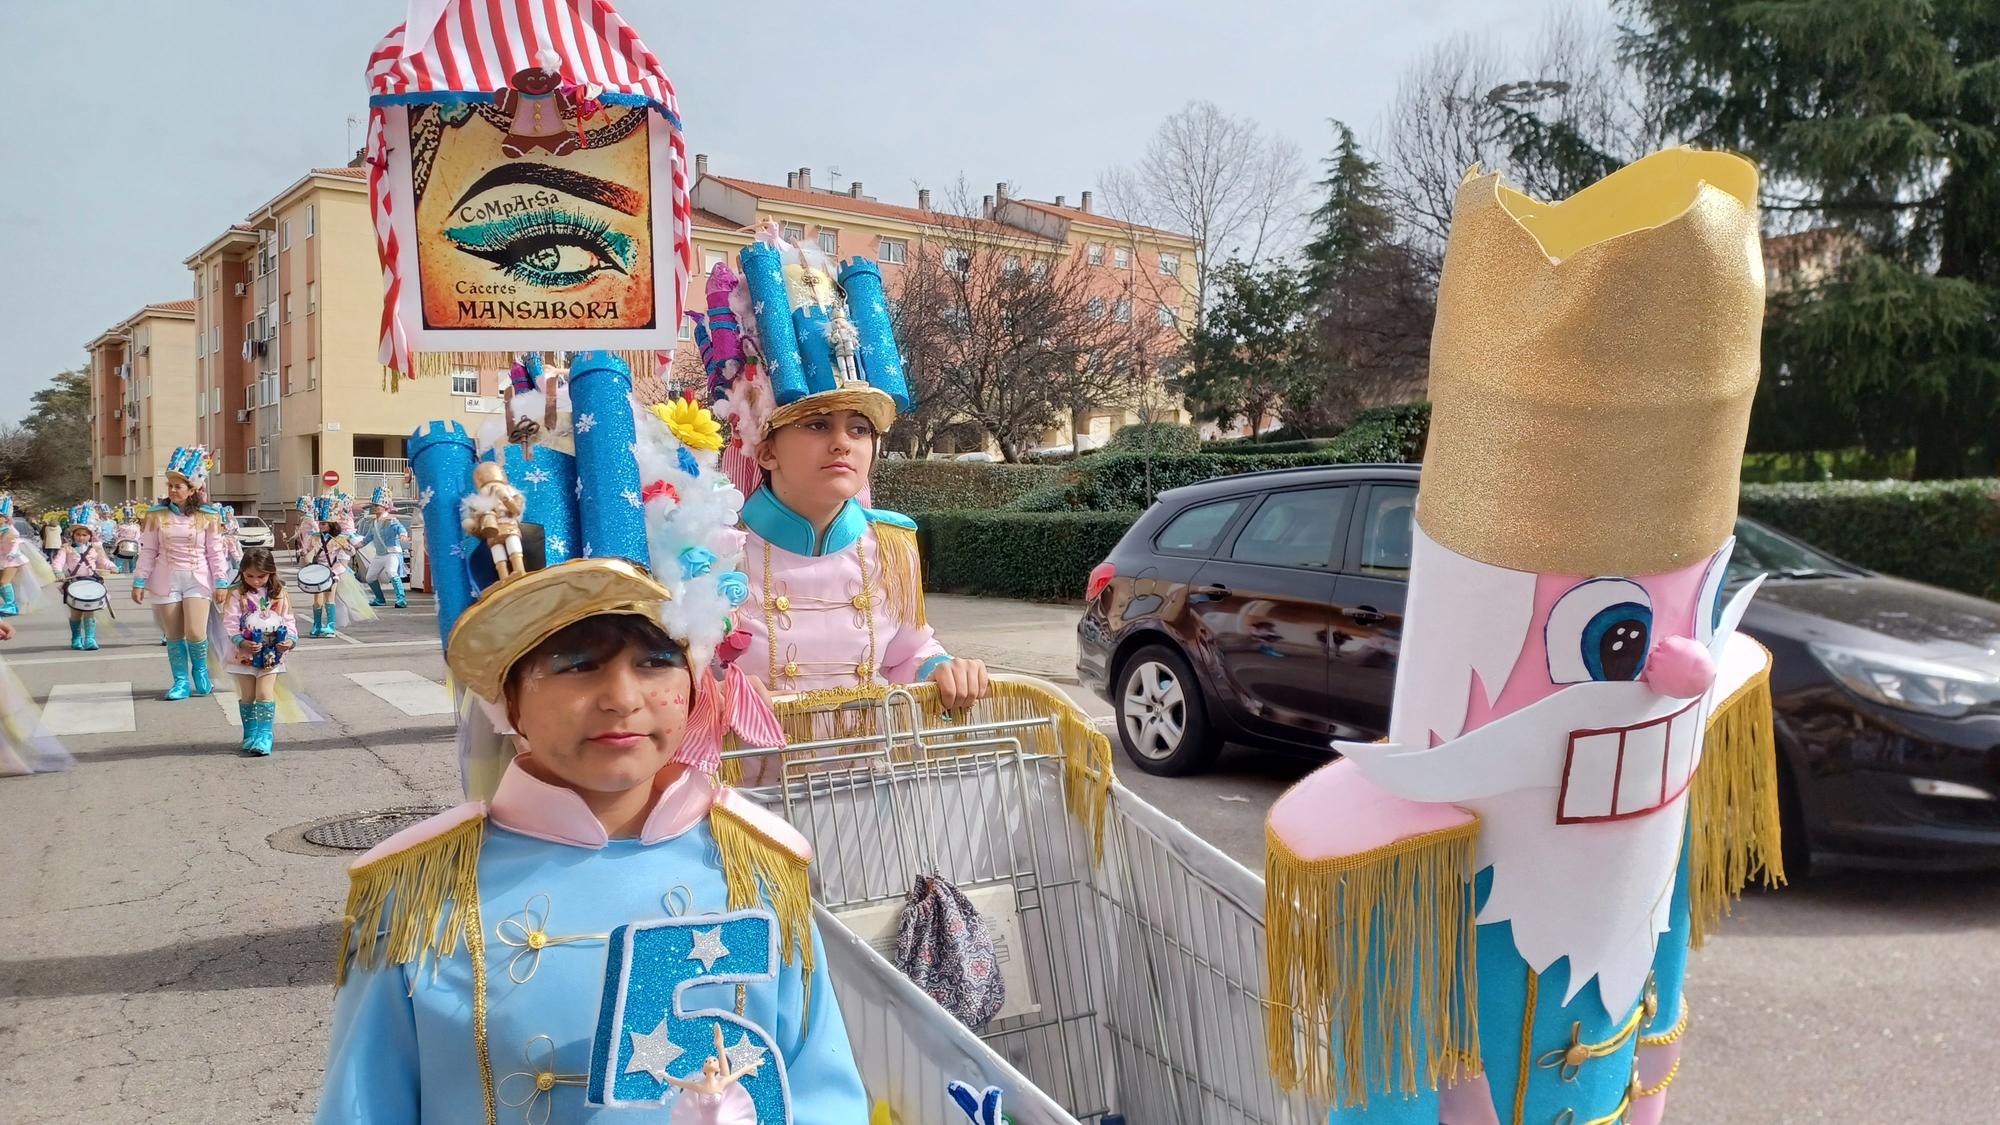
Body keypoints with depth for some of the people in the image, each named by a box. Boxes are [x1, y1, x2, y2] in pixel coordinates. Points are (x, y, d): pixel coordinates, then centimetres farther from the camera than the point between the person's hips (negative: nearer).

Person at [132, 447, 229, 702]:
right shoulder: (156, 515, 3)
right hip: (166, 581, 2)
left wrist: (220, 583, -1)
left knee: (196, 633, -12)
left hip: (197, 579, -2)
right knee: (174, 636, 4)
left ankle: (200, 669, 16)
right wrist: (139, 582, 2)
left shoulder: (208, 516, 0)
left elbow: (215, 553, 2)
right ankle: (181, 682, 14)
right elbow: (147, 551, 5)